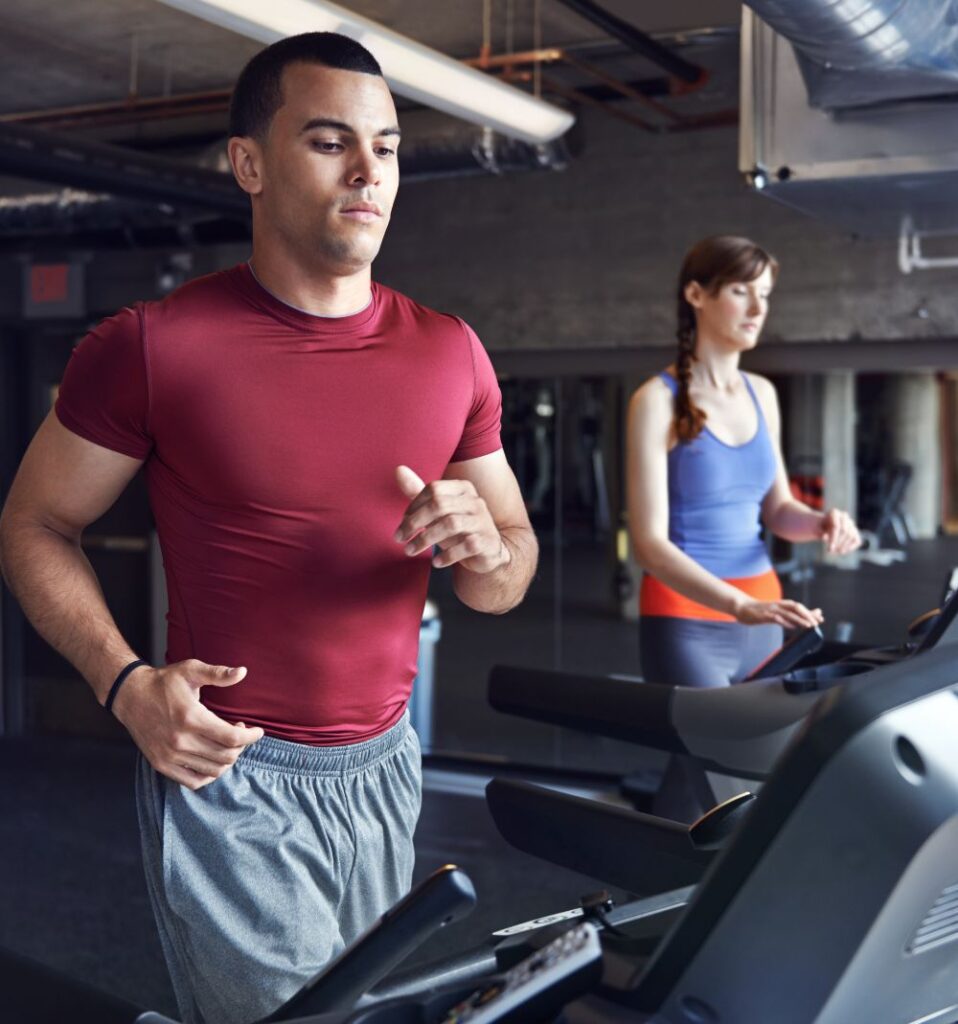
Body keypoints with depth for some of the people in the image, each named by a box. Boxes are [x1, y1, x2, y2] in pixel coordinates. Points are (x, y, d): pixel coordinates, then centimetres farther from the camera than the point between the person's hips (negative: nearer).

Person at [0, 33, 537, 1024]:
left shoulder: (450, 355, 3)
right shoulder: (152, 346, -10)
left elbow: (513, 563, 10)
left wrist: (485, 549, -14)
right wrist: (125, 683, -16)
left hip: (385, 766, 5)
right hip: (227, 769, -5)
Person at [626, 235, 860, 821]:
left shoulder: (762, 395, 10)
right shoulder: (659, 400, -9)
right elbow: (650, 542, -16)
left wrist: (821, 522, -6)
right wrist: (740, 605, -30)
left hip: (759, 618, 6)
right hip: (686, 623, -6)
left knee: (695, 772, 12)